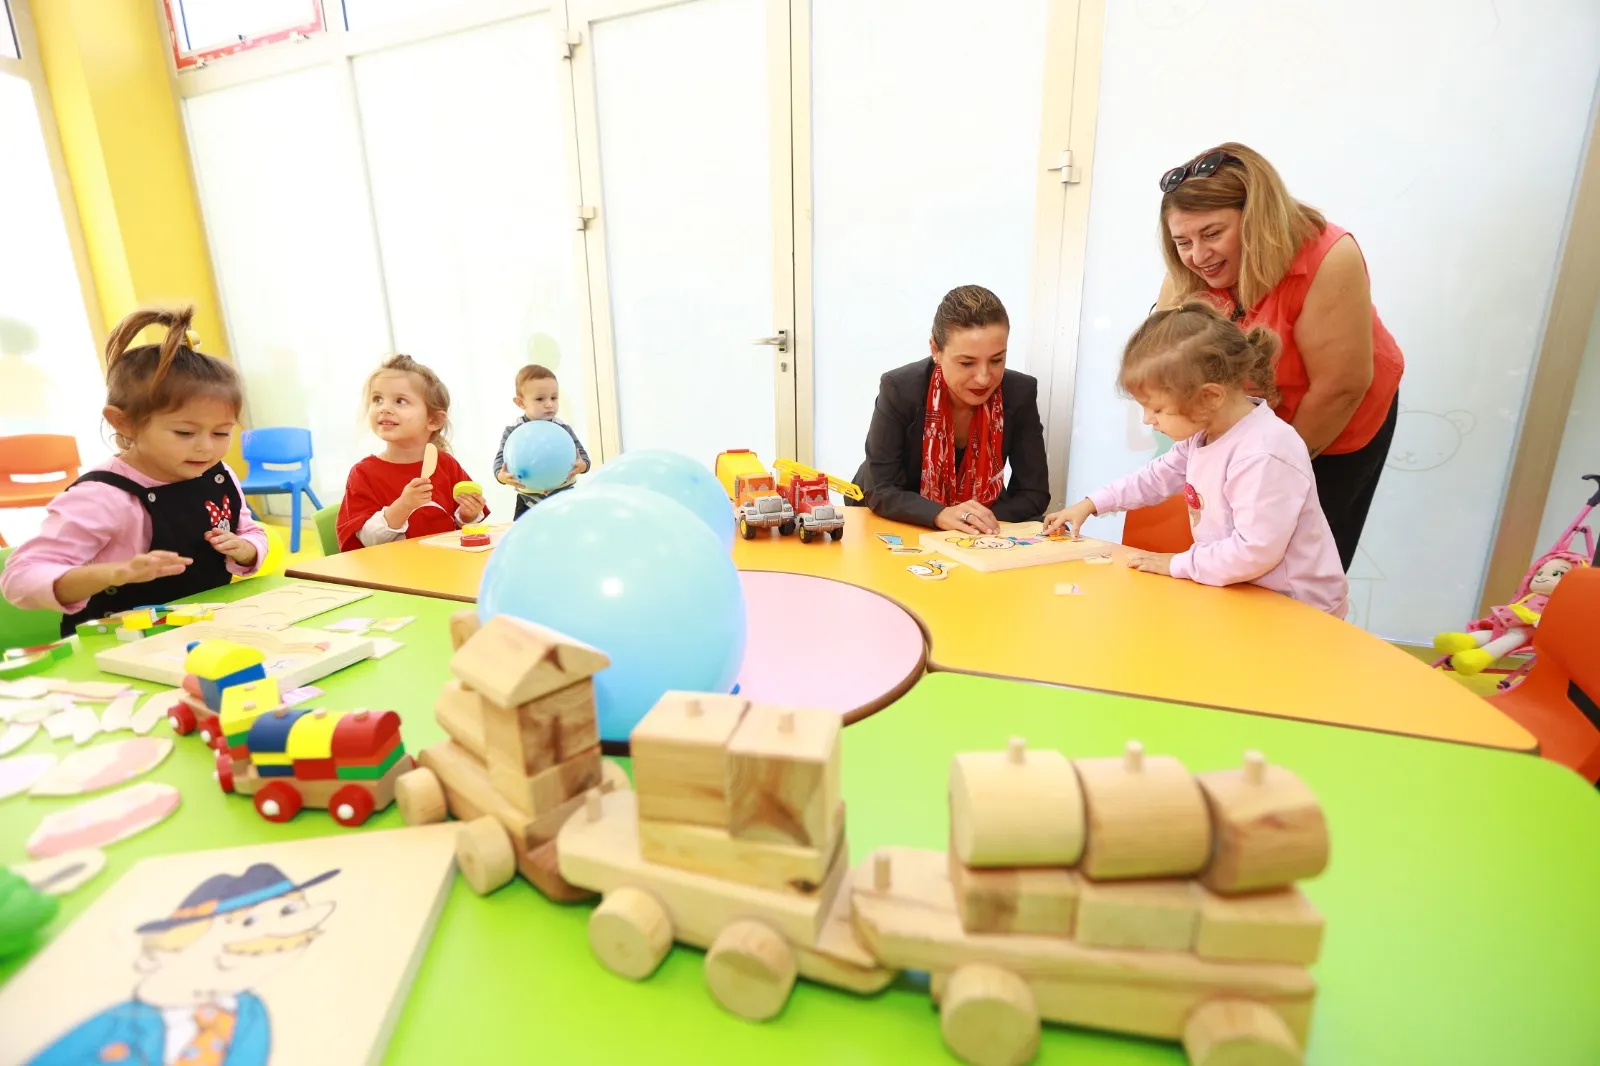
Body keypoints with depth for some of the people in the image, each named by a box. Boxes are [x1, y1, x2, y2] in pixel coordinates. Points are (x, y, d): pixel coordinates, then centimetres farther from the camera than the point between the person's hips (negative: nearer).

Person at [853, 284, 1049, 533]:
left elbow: (1034, 493, -11)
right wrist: (941, 515, -38)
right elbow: (880, 489, -22)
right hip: (900, 526, -2)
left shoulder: (1020, 393, -16)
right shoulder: (900, 389, -22)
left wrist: (982, 520, -29)